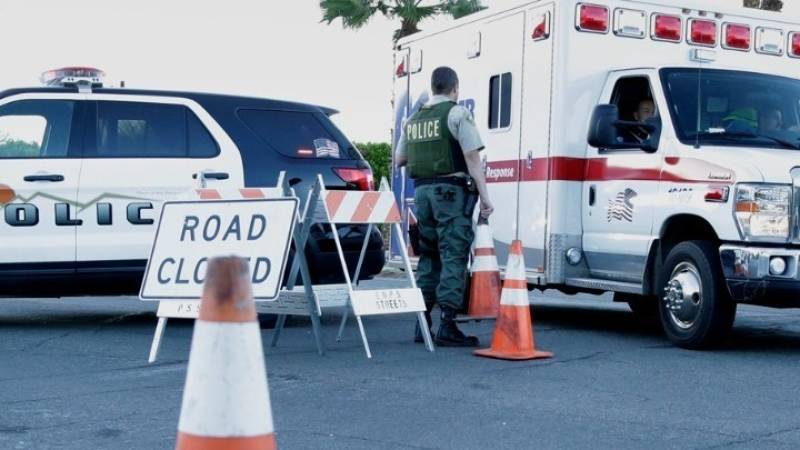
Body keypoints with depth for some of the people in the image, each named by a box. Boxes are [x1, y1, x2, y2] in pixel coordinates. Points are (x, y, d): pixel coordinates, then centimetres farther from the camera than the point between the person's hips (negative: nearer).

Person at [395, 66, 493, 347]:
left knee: (428, 257, 13)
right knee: (453, 257, -6)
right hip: (451, 190, -6)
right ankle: (447, 326, -10)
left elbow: (399, 160, 21)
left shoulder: (412, 120, 14)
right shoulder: (457, 114, -5)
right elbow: (472, 158, -11)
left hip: (422, 190, 6)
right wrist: (484, 197, -10)